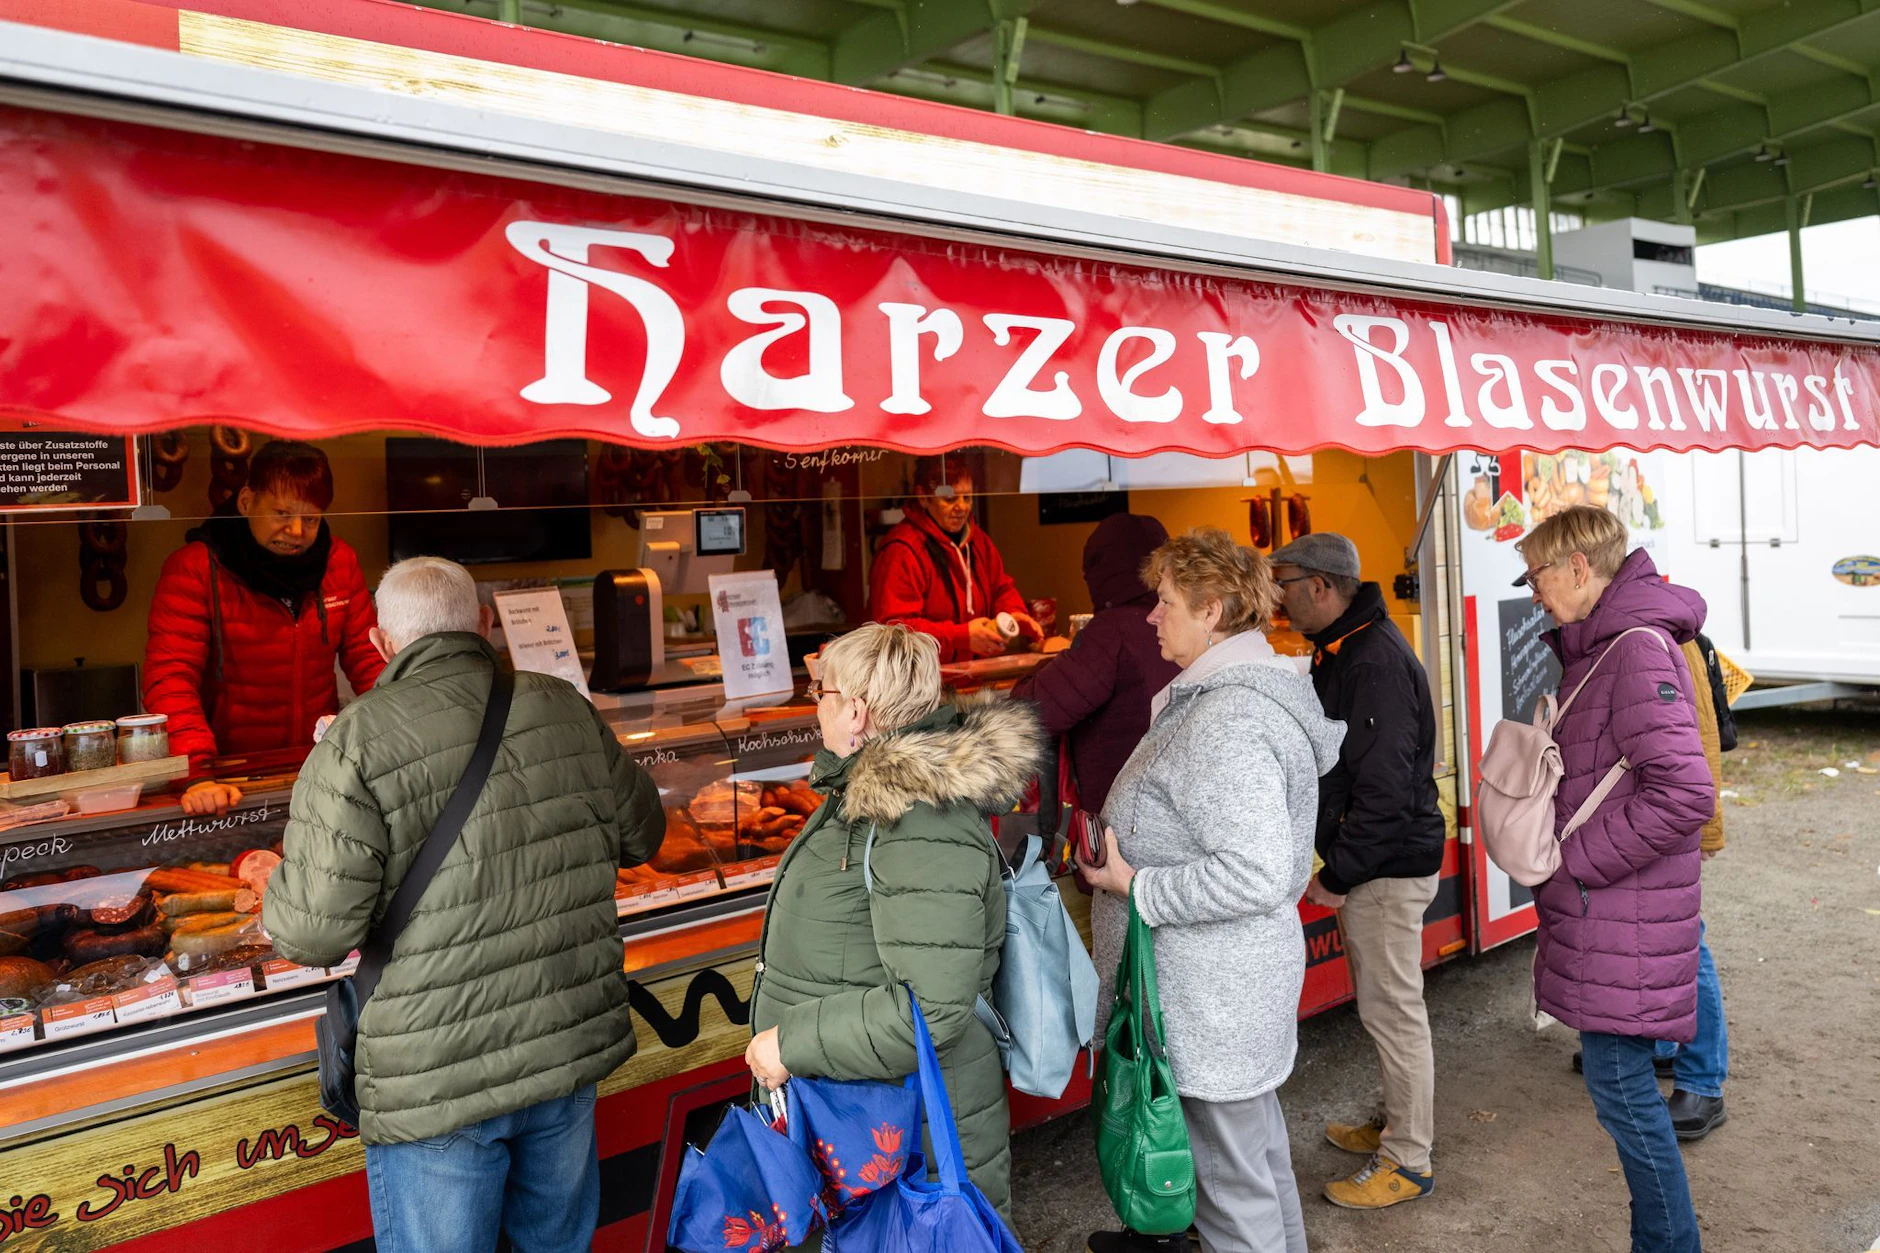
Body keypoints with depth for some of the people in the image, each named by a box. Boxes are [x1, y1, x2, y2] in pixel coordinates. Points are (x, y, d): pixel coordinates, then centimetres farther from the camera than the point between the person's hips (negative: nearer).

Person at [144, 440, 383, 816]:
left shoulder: (340, 560, 5)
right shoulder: (193, 568, -7)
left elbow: (368, 658, 8)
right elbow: (171, 677, -13)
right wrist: (197, 773, -27)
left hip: (320, 761, 3)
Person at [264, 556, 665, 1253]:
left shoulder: (357, 744, -17)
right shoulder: (567, 711, -2)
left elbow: (313, 931, -19)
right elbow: (641, 836, 10)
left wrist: (274, 898, 3)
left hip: (436, 1083, -4)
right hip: (571, 1048, 4)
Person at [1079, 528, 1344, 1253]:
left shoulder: (1226, 722, -24)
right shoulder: (1228, 692, 9)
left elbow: (1257, 874, -30)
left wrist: (1136, 887, -21)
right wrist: (1131, 851, 14)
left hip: (1212, 995, -11)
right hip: (1236, 978, 11)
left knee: (1232, 1172, 5)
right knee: (1257, 1143, 26)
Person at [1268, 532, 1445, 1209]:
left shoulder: (1377, 660, -22)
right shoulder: (1340, 651, 11)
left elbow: (1384, 789, -25)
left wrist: (1338, 875, -19)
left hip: (1389, 866, -10)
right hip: (1368, 861, 10)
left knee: (1393, 1009, 2)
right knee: (1381, 1003, 20)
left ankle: (1408, 1161, 15)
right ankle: (1398, 1124, 36)